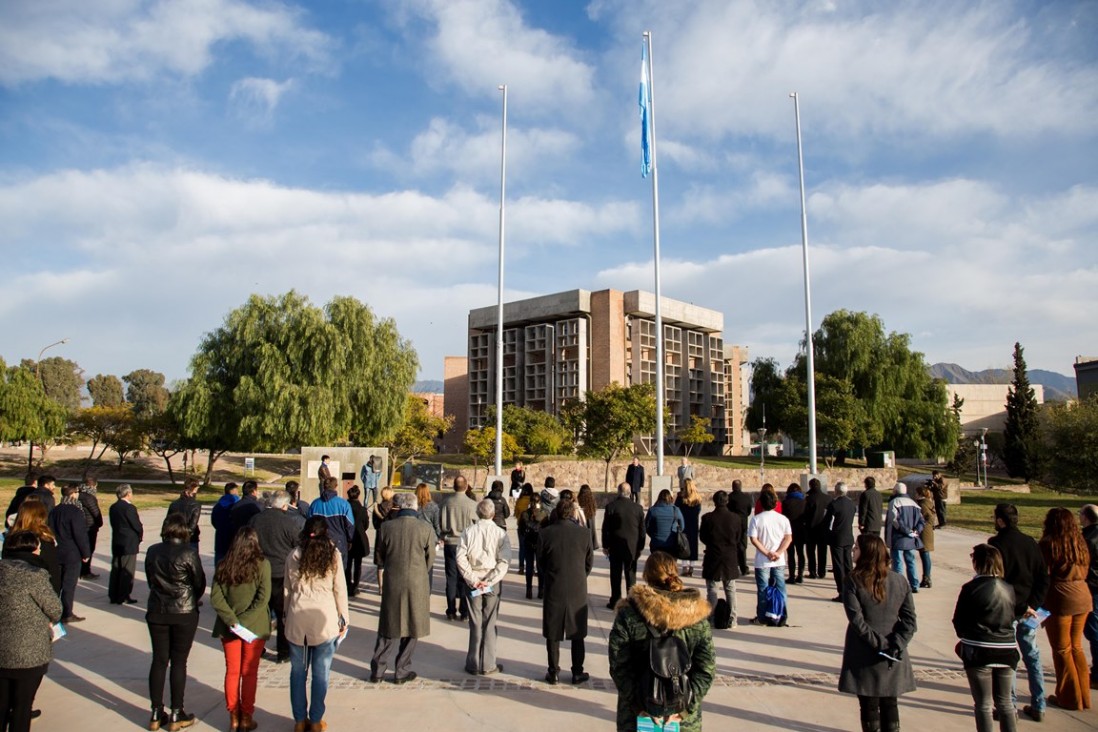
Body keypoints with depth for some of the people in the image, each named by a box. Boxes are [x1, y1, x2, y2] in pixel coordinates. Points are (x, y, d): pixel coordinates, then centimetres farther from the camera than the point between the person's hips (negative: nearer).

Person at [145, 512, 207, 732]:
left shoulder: (152, 551, -2)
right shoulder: (189, 553, -15)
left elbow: (150, 580, 7)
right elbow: (200, 583, -6)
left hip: (156, 612, 4)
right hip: (184, 614, -4)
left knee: (158, 660, 12)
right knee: (178, 662, 6)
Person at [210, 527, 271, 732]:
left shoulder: (224, 565, -3)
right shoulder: (262, 564, -12)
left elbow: (215, 597, -8)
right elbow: (263, 598, -18)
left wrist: (233, 621, -10)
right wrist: (244, 622, -13)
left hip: (229, 627, 2)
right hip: (254, 627, -2)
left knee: (232, 672, 14)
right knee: (249, 673, 10)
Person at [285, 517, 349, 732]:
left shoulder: (293, 556, 4)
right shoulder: (333, 555, -3)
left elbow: (288, 589, 10)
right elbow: (340, 589, 1)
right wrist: (343, 618, 10)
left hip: (297, 619, 2)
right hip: (324, 619, -2)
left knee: (298, 671, 13)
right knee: (321, 673, 7)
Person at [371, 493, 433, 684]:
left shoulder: (385, 527, -8)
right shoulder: (426, 529, -10)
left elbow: (379, 557, 3)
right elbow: (430, 559, 1)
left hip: (392, 583, 2)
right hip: (416, 584, -1)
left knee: (388, 628, 16)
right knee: (411, 628, 12)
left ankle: (377, 670, 22)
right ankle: (401, 672, 19)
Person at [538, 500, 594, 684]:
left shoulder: (545, 533, -10)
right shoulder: (584, 533, -9)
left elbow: (540, 562, 2)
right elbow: (590, 562, 1)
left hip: (553, 590, 0)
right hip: (578, 591, 0)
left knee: (553, 634, 13)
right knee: (577, 634, 14)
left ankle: (553, 672, 20)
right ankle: (577, 672, 20)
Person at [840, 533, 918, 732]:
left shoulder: (853, 582, -14)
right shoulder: (899, 581, -2)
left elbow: (857, 620, -19)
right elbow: (910, 620, -5)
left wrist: (879, 643, -12)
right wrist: (896, 645, -9)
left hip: (864, 657, -4)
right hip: (892, 658, 4)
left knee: (869, 706, 10)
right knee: (889, 704, 18)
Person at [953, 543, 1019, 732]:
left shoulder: (971, 588, -14)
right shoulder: (1009, 588, 1)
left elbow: (958, 621, -7)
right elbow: (1011, 618, 10)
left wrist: (966, 637, 13)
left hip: (979, 652, -5)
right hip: (1007, 651, 5)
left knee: (983, 704, 8)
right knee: (1004, 701, 18)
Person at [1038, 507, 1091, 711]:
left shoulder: (1048, 545, -12)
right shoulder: (1080, 544, 7)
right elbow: (1084, 572, 10)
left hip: (1060, 600, -6)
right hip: (1083, 598, 6)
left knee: (1062, 650, 6)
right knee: (1076, 647, 18)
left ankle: (1069, 698, 14)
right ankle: (1083, 696, 24)